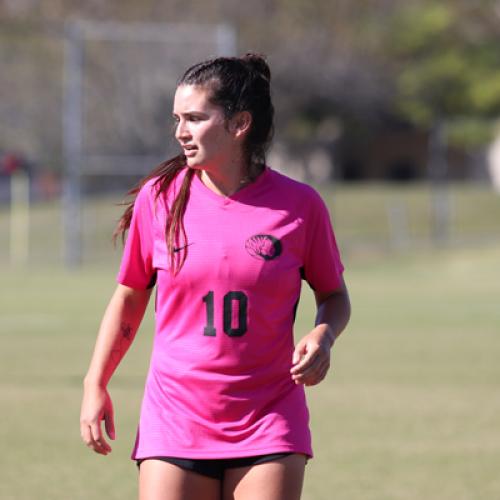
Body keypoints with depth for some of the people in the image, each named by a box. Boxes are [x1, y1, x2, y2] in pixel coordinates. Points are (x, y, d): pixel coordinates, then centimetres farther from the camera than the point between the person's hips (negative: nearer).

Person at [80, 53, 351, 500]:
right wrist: (95, 385, 7)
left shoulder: (299, 204, -3)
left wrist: (323, 336, -12)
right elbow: (130, 296, 12)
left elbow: (333, 294, 10)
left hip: (268, 426, -1)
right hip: (173, 421, 1)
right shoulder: (158, 197, 1)